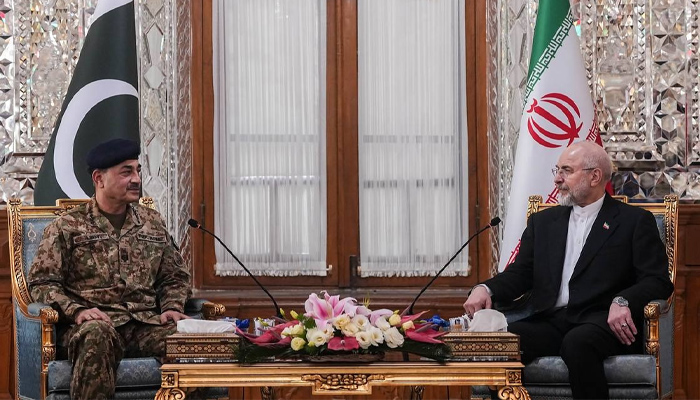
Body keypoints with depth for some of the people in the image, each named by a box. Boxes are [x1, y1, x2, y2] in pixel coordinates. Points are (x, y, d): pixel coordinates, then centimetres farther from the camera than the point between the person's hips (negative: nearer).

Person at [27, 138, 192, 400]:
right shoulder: (66, 227, 8)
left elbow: (174, 277, 26)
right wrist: (75, 310, -14)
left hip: (147, 324, 3)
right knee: (97, 334, -41)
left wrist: (172, 308, 5)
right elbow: (42, 282, 3)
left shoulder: (153, 223, 21)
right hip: (94, 322, -3)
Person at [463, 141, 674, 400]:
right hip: (549, 323, 4)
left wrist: (623, 301, -21)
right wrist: (486, 289, -6)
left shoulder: (634, 221, 9)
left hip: (601, 322, -3)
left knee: (577, 342, -38)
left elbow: (658, 281, 0)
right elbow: (520, 274, 16)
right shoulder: (543, 221, 23)